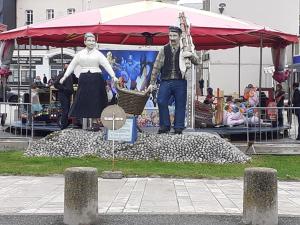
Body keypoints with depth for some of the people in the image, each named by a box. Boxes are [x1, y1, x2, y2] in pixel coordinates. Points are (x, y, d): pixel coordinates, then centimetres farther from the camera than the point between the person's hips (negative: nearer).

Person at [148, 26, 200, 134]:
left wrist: (191, 55, -19)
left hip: (180, 82, 0)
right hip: (166, 81, 0)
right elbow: (156, 67, 6)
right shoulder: (164, 50, 6)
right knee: (161, 102, -11)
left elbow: (197, 62, 3)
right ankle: (165, 126, 2)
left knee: (180, 105, 2)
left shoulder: (185, 49, 7)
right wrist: (152, 83, 3)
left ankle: (178, 128, 12)